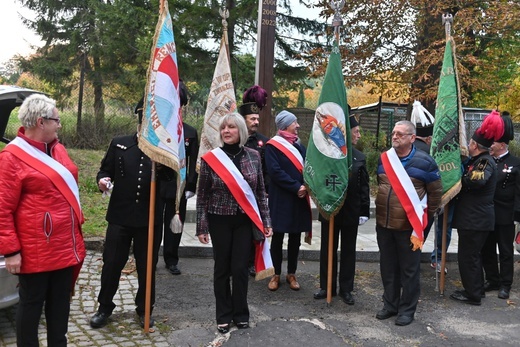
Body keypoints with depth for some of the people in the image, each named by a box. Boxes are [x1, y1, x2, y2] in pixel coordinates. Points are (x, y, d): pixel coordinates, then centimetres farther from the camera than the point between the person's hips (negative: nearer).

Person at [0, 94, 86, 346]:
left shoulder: (57, 148, 10)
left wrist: (77, 227, 16)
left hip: (66, 245, 7)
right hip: (36, 249, -7)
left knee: (61, 300, 17)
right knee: (31, 303, 9)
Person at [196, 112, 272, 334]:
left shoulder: (253, 156, -1)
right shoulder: (210, 158, -7)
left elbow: (261, 191, 5)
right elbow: (202, 195, -2)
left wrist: (265, 221, 2)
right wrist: (202, 227, -4)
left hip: (245, 220, 1)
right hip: (220, 220, -1)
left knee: (240, 267, 4)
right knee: (222, 268, 8)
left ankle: (241, 314, 23)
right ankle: (224, 315, 24)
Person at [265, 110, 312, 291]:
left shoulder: (299, 145, 14)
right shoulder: (272, 145, -5)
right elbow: (275, 171, -15)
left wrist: (305, 186, -11)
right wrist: (296, 187, -18)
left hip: (299, 198, 5)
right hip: (281, 199, -5)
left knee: (295, 238, 10)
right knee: (278, 237, 5)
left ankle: (291, 274, 21)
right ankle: (276, 274, 16)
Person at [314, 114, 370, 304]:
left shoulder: (359, 157, 1)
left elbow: (364, 186, 0)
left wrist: (364, 211, -4)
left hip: (351, 211, 2)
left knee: (348, 251, 11)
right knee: (328, 250, 11)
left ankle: (346, 289, 24)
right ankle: (327, 286, 26)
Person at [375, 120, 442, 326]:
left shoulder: (424, 162, -8)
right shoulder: (384, 159, 6)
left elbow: (436, 192, -1)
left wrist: (424, 216, 3)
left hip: (409, 226, -5)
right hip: (384, 224, 5)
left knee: (409, 270, 6)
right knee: (388, 268, 15)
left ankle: (407, 309, 19)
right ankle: (390, 305, 29)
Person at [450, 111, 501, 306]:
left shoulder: (486, 162, -16)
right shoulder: (478, 161, 14)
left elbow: (477, 180, -35)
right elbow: (469, 180, 14)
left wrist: (459, 179, -20)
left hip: (475, 219, -10)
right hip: (475, 217, 10)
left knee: (467, 256, -1)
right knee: (472, 254, 20)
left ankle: (472, 295, 10)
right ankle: (477, 288, 33)